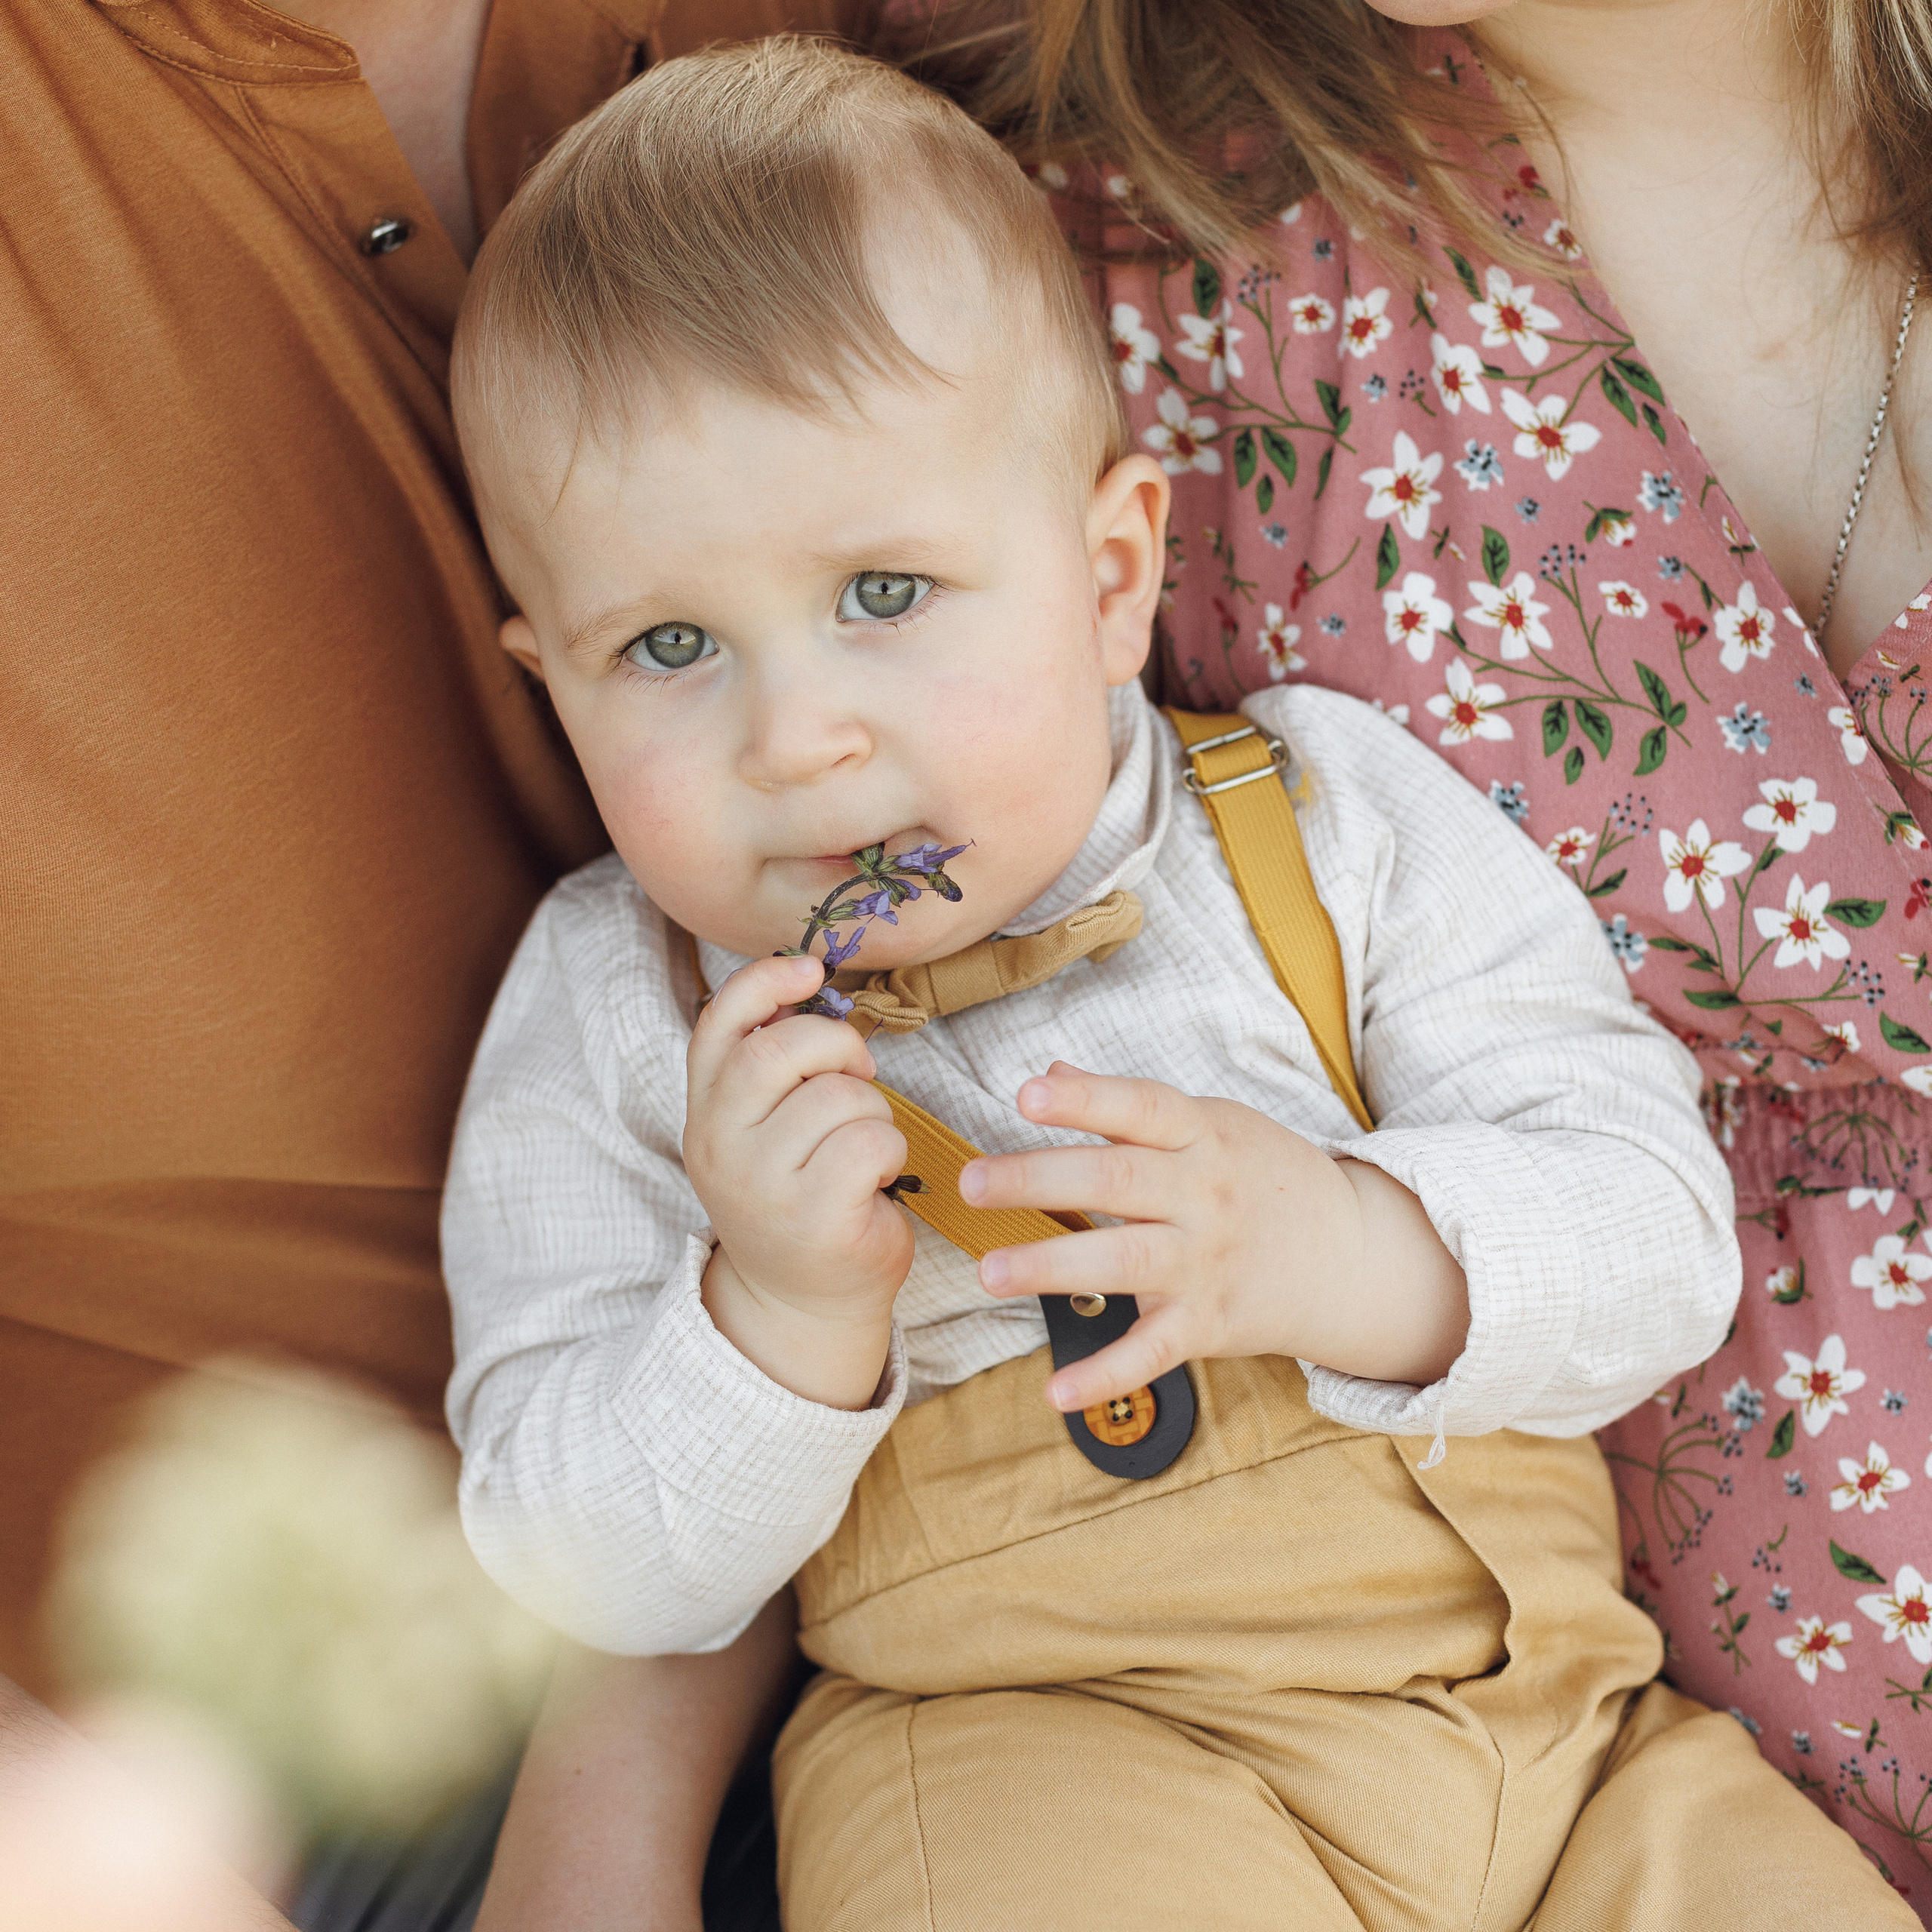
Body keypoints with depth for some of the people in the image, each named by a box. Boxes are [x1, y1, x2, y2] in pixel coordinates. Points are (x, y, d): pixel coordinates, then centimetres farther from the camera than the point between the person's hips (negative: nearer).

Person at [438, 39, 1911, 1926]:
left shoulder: (1327, 818, -1)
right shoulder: (613, 1011, -2)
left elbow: (1656, 1231, -6)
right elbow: (580, 1578, -3)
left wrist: (1333, 1250, -25)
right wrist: (777, 1312, -21)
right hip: (1024, 1732, -2)